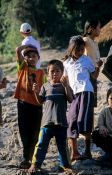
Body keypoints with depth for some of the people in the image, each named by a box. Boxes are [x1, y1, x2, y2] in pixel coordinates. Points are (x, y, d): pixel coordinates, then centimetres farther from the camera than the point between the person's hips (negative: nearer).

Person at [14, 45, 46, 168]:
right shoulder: (23, 68, 5)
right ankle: (27, 158, 12)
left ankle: (29, 157, 14)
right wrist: (28, 46, 8)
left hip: (36, 104, 1)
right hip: (23, 103, -1)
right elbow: (18, 50, -4)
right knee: (24, 132, 3)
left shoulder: (41, 73, 9)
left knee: (34, 134, 5)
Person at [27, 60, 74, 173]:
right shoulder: (46, 86, 8)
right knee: (42, 143, -4)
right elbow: (41, 101, 9)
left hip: (61, 121, 0)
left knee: (62, 144, 10)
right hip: (47, 120, 0)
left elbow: (70, 100, -8)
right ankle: (35, 164, -3)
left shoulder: (64, 86, 5)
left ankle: (64, 164, 20)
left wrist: (65, 85, -17)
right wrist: (36, 92, -9)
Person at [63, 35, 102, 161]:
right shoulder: (67, 63, 15)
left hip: (86, 92, -4)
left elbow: (94, 75, 10)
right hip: (73, 94, 4)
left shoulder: (87, 60, 7)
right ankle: (74, 152, 9)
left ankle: (88, 151, -4)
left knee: (84, 121, -11)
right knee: (71, 122, 2)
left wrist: (98, 67, -4)